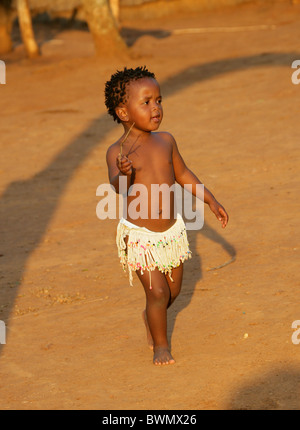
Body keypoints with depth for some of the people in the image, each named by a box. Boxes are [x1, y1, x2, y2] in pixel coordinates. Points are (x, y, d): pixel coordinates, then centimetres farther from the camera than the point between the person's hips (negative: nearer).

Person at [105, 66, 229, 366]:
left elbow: (182, 174, 14)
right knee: (157, 291, -7)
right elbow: (118, 188, -33)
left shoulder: (165, 141, -2)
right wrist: (123, 175, -56)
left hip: (171, 230, 5)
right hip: (140, 236, -5)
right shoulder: (117, 152, -17)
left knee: (173, 290, 17)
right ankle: (160, 345, 14)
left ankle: (151, 318, 46)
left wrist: (210, 200, 17)